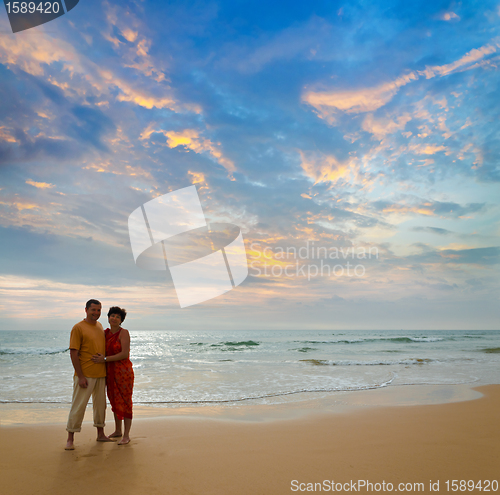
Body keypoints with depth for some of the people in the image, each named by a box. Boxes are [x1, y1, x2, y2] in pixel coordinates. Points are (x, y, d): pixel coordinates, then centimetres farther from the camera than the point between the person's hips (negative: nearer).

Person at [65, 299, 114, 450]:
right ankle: (70, 439, 14)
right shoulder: (78, 328, -10)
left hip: (100, 374, 7)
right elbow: (73, 353, -13)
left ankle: (100, 434, 26)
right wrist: (80, 376, -17)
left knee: (100, 404, 13)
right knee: (78, 406, 0)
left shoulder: (99, 326, 11)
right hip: (85, 375, -7)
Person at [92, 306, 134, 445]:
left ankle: (126, 435, 9)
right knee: (114, 401, 16)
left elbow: (125, 354, -19)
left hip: (123, 371, -7)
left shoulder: (124, 333, -12)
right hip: (110, 372, 7)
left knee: (125, 402, 0)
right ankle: (118, 431, 31)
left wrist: (104, 359, -20)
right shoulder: (106, 333, 7)